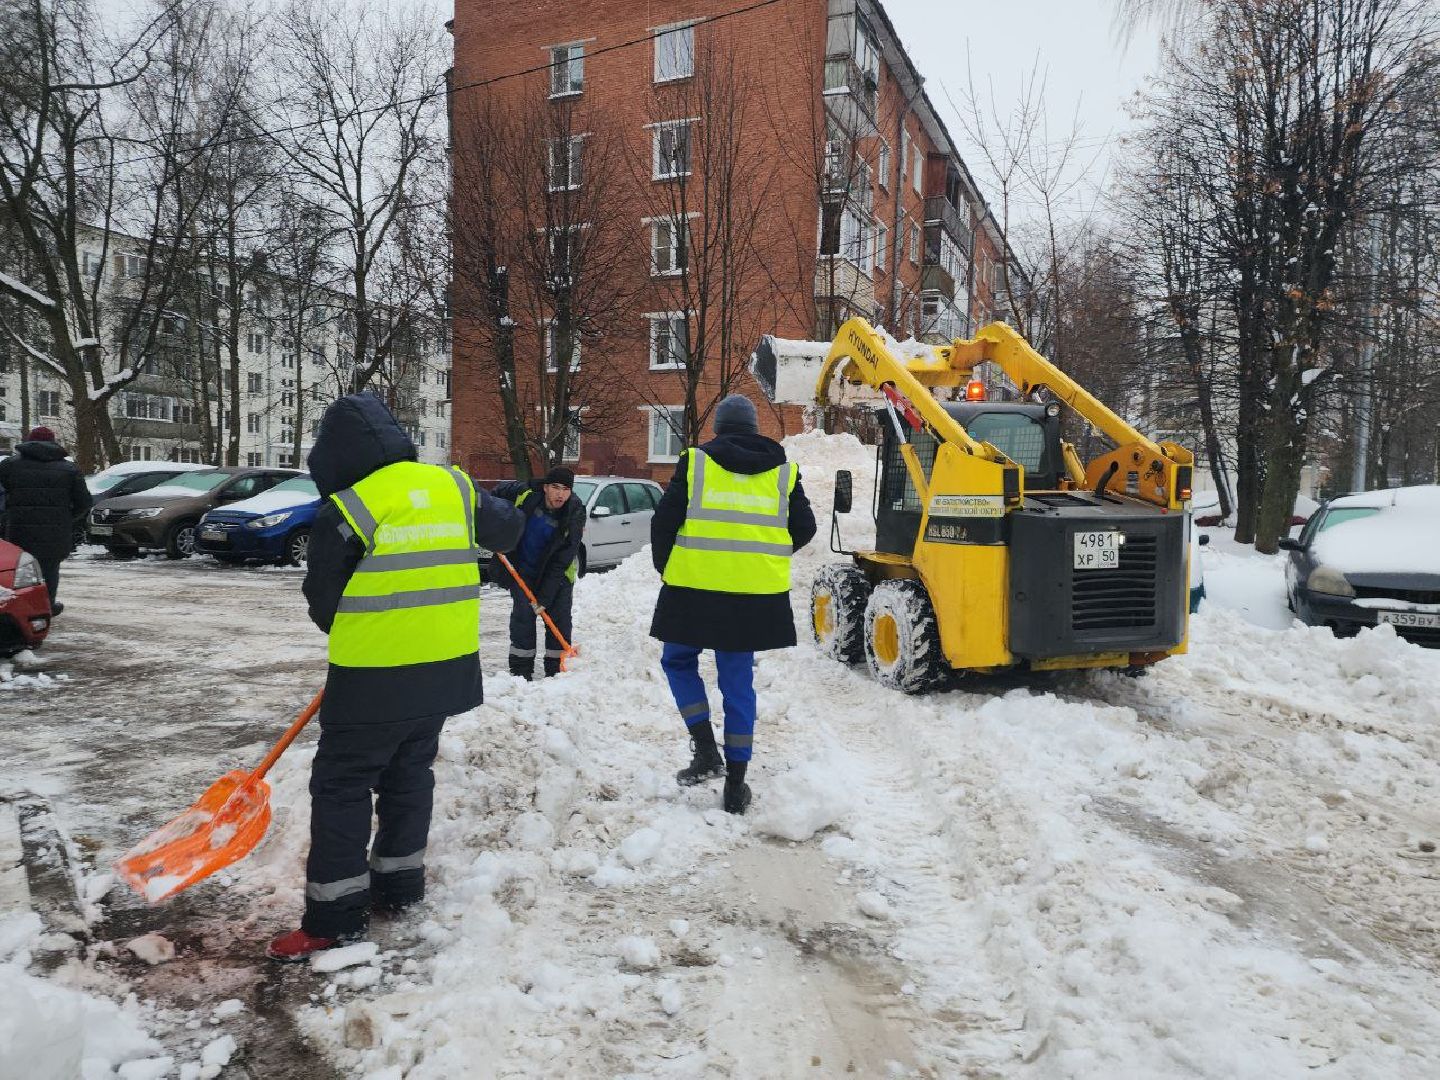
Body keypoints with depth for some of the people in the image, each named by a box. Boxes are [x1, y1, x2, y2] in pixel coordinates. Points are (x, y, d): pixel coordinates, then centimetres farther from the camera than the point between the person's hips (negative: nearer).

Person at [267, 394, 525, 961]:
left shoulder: (343, 513, -13)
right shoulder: (453, 486, 1)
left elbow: (322, 602, -3)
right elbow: (506, 531, 17)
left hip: (375, 680, -6)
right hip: (446, 673, 6)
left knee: (341, 786, 7)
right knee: (409, 775, 21)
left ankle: (335, 915, 11)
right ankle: (400, 884, 32)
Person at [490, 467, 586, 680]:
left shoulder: (575, 516, -24)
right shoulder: (524, 493, -23)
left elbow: (561, 563, -23)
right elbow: (496, 494, 1)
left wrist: (545, 597, -25)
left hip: (557, 572, 0)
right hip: (523, 569, 0)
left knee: (559, 616, -1)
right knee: (523, 613, -6)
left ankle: (556, 668, 11)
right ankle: (521, 668, 3)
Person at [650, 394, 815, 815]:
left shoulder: (695, 463, -1)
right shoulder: (783, 472, 8)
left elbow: (664, 522, -3)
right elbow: (803, 529, 10)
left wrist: (665, 568, 14)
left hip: (695, 587, -3)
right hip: (756, 594, 3)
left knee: (678, 660, 20)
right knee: (738, 682, 11)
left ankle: (705, 748, 7)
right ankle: (736, 785, 15)